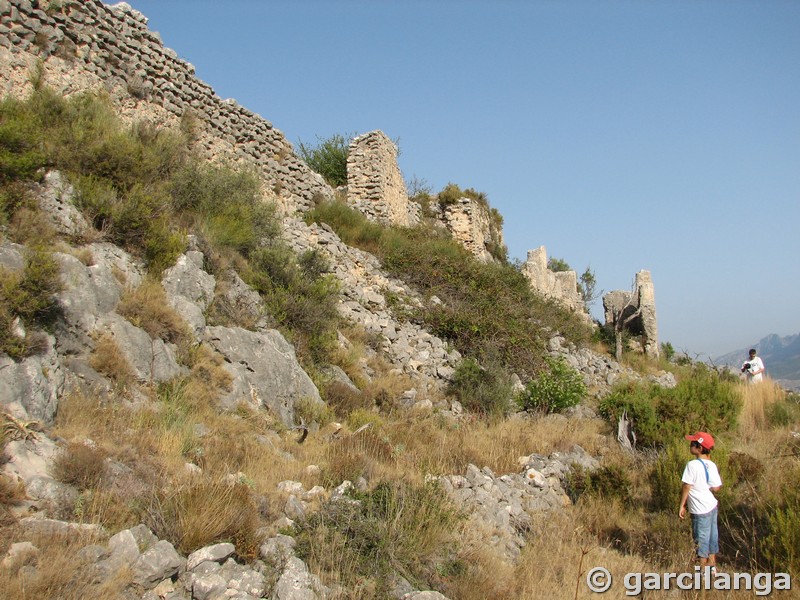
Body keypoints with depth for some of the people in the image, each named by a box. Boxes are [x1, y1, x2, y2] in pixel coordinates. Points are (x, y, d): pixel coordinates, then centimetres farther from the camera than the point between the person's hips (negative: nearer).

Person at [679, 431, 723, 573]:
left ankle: (703, 570, 22)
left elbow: (686, 487, -18)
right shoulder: (711, 465, -4)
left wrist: (681, 506, -7)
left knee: (701, 539, 8)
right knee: (712, 535, 18)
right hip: (712, 506, 7)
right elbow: (716, 488, -3)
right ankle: (712, 565, 33)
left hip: (700, 510, -7)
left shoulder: (692, 465, -23)